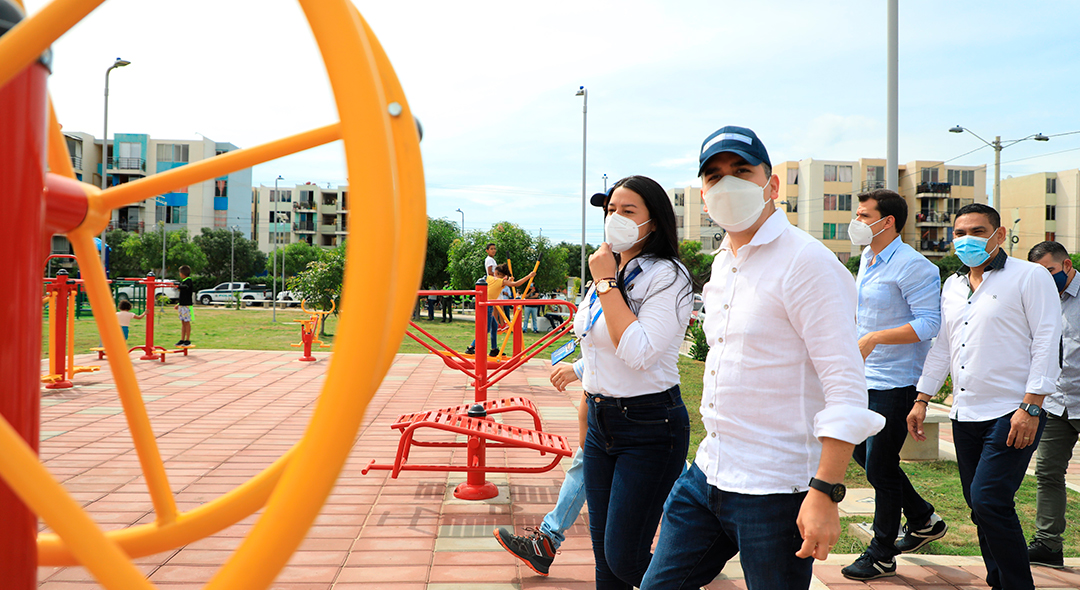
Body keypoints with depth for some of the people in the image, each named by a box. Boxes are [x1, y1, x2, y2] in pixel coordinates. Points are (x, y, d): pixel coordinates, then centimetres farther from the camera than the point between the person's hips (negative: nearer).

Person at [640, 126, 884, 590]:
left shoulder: (805, 262, -14)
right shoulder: (723, 263, 13)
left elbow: (847, 391, -19)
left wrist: (825, 494, -24)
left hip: (775, 491, -8)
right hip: (707, 474, 8)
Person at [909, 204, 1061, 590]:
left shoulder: (1030, 276, -2)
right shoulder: (951, 286, 16)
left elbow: (1047, 343, -9)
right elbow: (941, 347, 21)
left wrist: (1031, 407, -16)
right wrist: (922, 400, 15)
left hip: (1012, 413, -6)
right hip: (965, 415, 6)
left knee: (988, 500, -15)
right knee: (980, 506, 9)